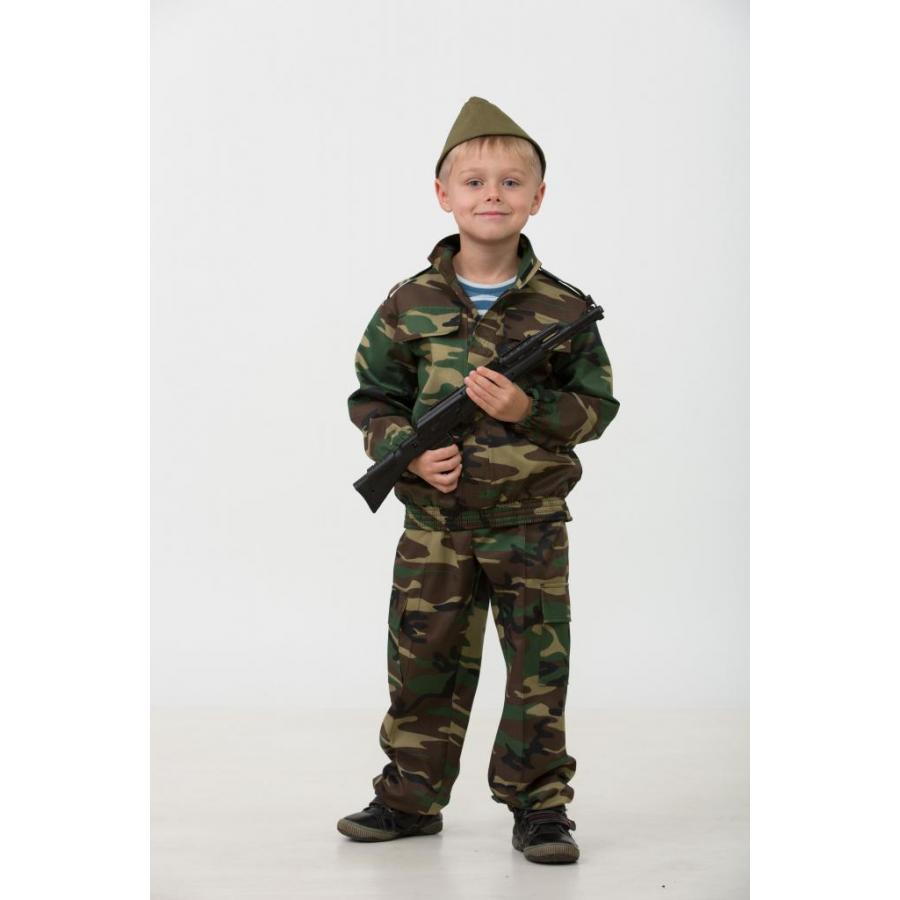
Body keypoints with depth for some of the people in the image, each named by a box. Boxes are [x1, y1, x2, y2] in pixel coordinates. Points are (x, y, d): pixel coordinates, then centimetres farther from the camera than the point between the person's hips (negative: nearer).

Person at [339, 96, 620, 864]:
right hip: (436, 521, 1)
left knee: (539, 669, 5)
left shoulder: (563, 308, -3)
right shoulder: (409, 305, 0)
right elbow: (373, 398, 6)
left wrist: (529, 410, -18)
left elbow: (597, 405, 0)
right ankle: (411, 796, 25)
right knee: (424, 662, 9)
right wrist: (409, 452, -11)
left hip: (531, 524, -1)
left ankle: (539, 805, 18)